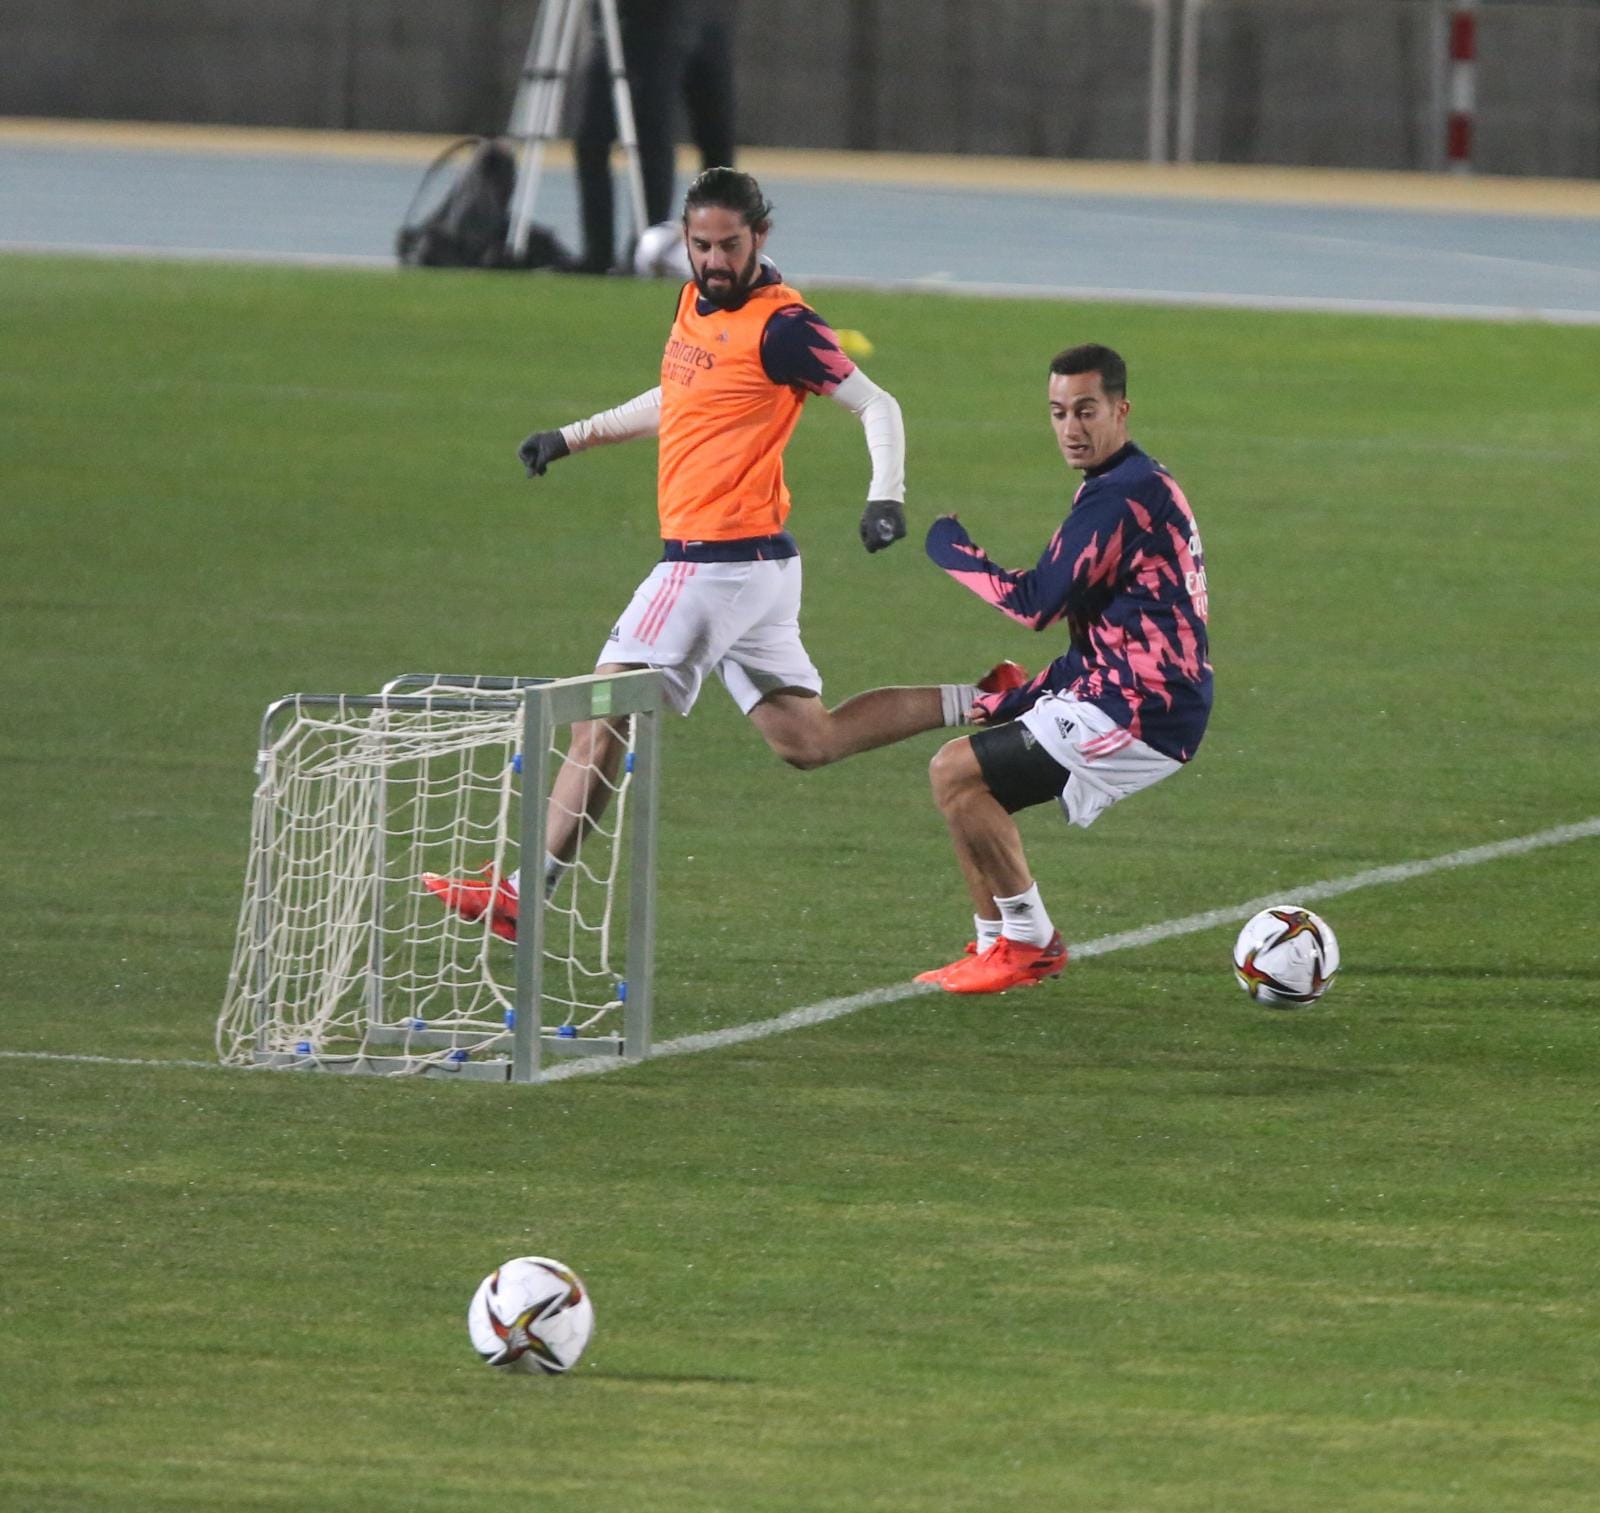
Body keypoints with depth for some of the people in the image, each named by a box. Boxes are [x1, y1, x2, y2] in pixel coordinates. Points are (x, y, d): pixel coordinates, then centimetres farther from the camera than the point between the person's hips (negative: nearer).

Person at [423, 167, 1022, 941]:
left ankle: (524, 894, -5)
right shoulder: (695, 304, 14)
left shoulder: (781, 325, -12)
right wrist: (573, 437, 33)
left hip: (719, 563, -9)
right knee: (806, 740, 12)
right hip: (753, 564, 9)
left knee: (602, 720, -8)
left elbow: (877, 405, -12)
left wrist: (886, 496, -27)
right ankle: (978, 703, 14)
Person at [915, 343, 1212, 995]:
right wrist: (1016, 700, 15)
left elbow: (1035, 603, -17)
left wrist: (949, 547, -2)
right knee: (964, 770, 15)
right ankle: (997, 945, 16)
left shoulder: (1121, 495, -16)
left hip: (1135, 716, -11)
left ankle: (1030, 941, -5)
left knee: (956, 772, -13)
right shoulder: (1140, 485, 18)